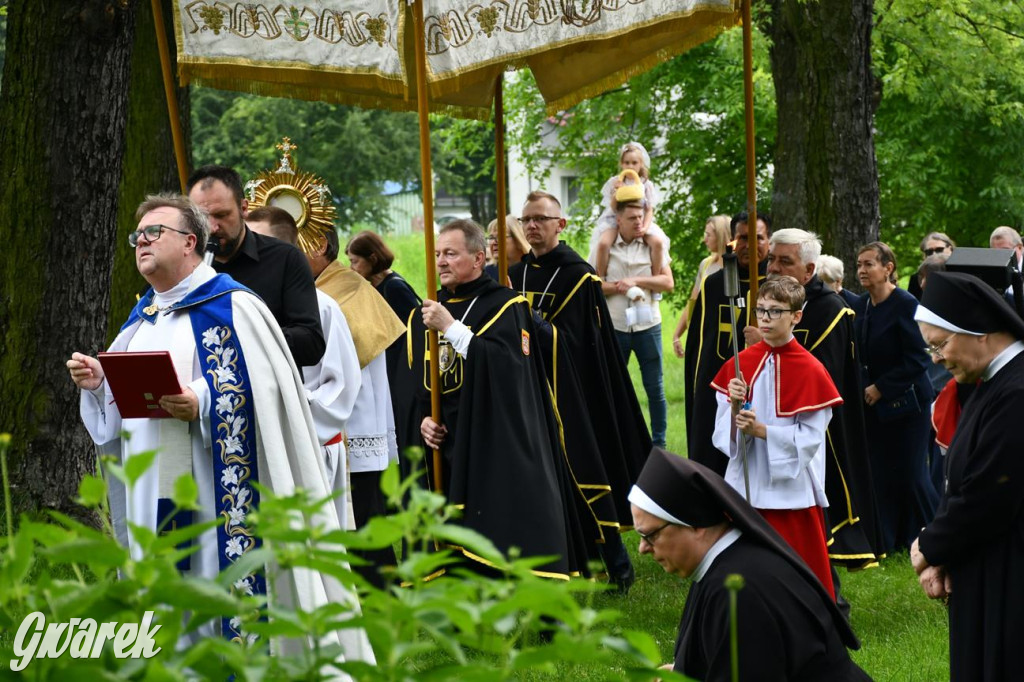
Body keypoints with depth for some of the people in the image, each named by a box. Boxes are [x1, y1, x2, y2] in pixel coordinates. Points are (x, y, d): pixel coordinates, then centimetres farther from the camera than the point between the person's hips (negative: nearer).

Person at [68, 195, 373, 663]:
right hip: (151, 494, 7)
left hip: (213, 491, -7)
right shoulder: (141, 317, 19)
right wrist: (98, 382, 3)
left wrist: (203, 404, -26)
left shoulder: (232, 305, -4)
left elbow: (264, 388, -13)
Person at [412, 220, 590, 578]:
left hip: (495, 449, -5)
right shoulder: (428, 313, 15)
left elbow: (508, 366, -20)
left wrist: (451, 327, -21)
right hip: (444, 449, 6)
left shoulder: (504, 305, -4)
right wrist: (423, 417, -1)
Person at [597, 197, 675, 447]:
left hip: (648, 326, 0)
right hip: (614, 327, 0)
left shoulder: (653, 245, 2)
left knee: (655, 389, 4)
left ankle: (659, 444, 13)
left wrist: (636, 281, -13)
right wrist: (620, 287, -16)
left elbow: (668, 283, -4)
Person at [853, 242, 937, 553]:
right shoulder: (861, 306, 6)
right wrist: (864, 389, 1)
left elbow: (917, 360, -16)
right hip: (874, 402, 6)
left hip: (907, 402, -6)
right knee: (879, 473, 5)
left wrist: (881, 388, -15)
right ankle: (885, 542, 13)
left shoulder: (905, 305, -15)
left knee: (911, 475, -2)